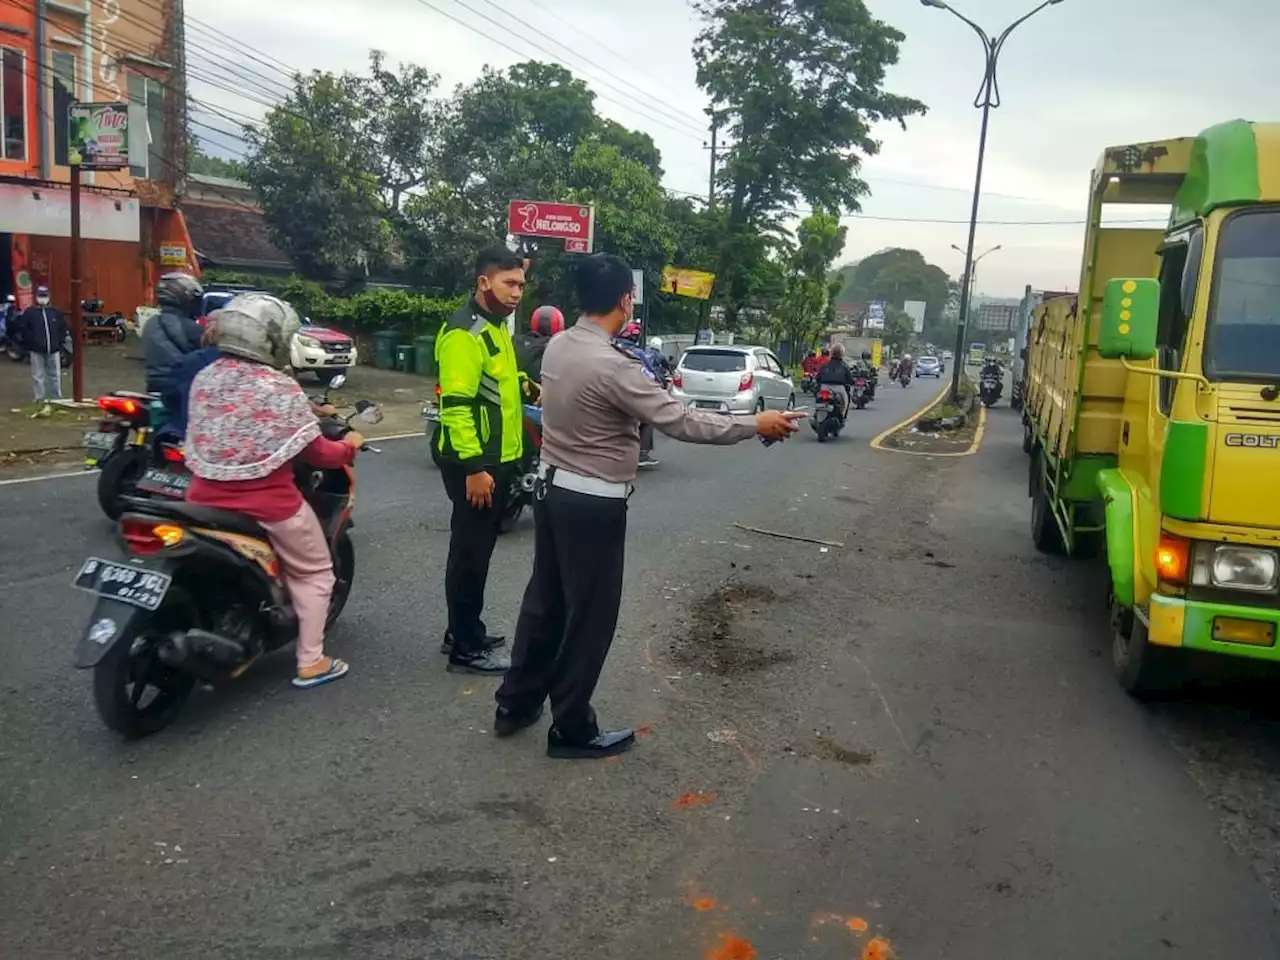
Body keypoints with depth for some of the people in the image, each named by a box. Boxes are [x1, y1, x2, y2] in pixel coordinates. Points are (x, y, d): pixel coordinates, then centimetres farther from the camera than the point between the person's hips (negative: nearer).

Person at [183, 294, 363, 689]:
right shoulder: (282, 390, -17)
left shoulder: (203, 379, 2)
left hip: (206, 499, 6)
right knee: (314, 573, 14)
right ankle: (310, 663, 16)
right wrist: (349, 446, 9)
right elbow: (316, 453, -12)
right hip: (268, 504, -6)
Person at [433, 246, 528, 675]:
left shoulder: (497, 327, 15)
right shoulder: (464, 333, -18)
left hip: (497, 459, 10)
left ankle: (464, 631, 30)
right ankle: (466, 649, 7)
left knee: (479, 550, 17)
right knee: (470, 553, -2)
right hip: (475, 464, -10)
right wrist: (473, 466, -26)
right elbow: (456, 406, -24)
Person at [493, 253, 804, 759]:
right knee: (590, 615, 5)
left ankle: (515, 703, 33)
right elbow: (680, 422, -23)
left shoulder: (557, 347, 2)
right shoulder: (613, 366, -23)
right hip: (593, 504, -8)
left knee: (545, 600, 20)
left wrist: (638, 377, 27)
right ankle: (572, 729, 19)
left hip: (552, 488, 9)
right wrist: (756, 424, -15)